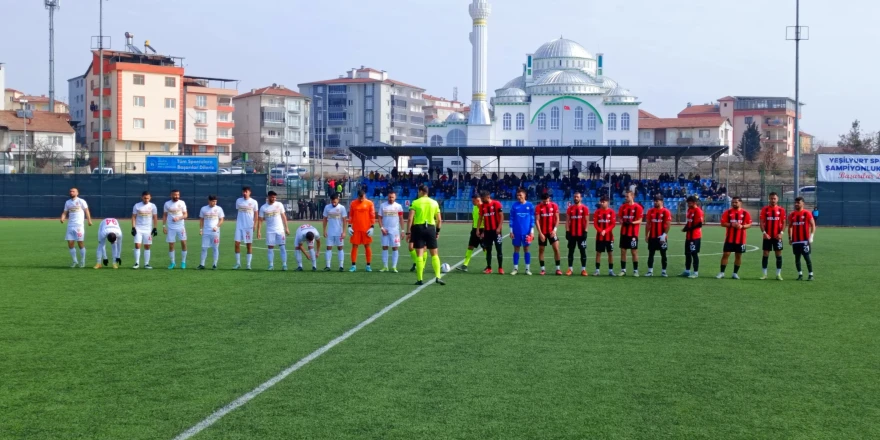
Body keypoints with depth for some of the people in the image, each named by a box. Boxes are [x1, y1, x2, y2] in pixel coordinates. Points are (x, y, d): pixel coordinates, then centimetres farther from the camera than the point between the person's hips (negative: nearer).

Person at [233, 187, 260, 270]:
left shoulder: (254, 202, 0)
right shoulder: (238, 201, 6)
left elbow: (256, 215, 3)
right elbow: (238, 212, 15)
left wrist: (255, 224, -8)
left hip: (249, 226, -2)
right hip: (239, 226, 2)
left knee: (249, 245, 2)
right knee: (237, 244, -3)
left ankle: (248, 264, 7)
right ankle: (238, 263, 7)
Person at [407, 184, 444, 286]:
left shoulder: (415, 203, -2)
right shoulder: (434, 203, 6)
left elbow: (410, 219, -9)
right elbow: (439, 220, 6)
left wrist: (408, 232, -6)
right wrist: (437, 231, 18)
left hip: (418, 228, -2)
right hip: (431, 228, 2)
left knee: (419, 254, 2)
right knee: (434, 254, 9)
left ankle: (420, 279, 2)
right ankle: (438, 277, -2)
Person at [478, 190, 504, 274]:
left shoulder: (496, 204, -8)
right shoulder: (482, 206, 7)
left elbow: (501, 216, -9)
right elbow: (481, 218, 12)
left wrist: (499, 228, -16)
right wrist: (478, 230, 5)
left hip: (496, 230, -5)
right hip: (487, 230, 5)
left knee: (498, 249, -1)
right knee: (488, 250, 7)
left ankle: (500, 268, 4)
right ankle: (489, 268, 12)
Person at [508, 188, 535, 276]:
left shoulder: (530, 205, 0)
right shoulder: (514, 205, 2)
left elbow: (532, 219, 2)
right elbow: (511, 219, 5)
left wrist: (532, 231, -3)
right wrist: (511, 231, 0)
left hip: (526, 231, -1)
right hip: (516, 231, 1)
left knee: (526, 248, 4)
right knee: (516, 249, 5)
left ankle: (528, 268, 9)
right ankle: (515, 268, 9)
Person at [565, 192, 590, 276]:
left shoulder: (585, 208, -1)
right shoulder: (570, 208, 6)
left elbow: (587, 221, -2)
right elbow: (567, 220, 6)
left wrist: (585, 231, -10)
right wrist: (567, 231, -3)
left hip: (581, 233, -2)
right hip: (572, 233, 2)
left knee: (583, 251, 1)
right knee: (571, 251, 5)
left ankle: (583, 269, 5)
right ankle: (570, 269, 10)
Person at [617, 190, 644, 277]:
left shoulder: (638, 207, -5)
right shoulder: (623, 206, 8)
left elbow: (639, 221, -6)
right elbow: (619, 218, 13)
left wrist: (632, 222, -22)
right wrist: (622, 221, -9)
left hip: (633, 233, -4)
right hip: (624, 232, 4)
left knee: (634, 252, 1)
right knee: (623, 251, 5)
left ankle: (635, 270, 7)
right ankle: (623, 270, 11)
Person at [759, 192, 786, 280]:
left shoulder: (781, 210, 3)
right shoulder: (764, 209, 2)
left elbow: (783, 223, 4)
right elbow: (761, 222, 0)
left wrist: (781, 233, -9)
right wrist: (764, 233, -12)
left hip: (777, 236, 0)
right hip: (767, 236, 0)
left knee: (779, 254, 2)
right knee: (765, 254, 1)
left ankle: (778, 274, 9)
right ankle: (764, 274, 7)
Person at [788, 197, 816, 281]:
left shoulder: (807, 213, -4)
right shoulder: (792, 215, 10)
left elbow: (813, 225, -4)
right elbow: (790, 226, 17)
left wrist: (811, 236, -11)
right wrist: (790, 238, 10)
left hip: (805, 240, -5)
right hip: (795, 241, 5)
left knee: (807, 257, -3)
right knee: (797, 258, 6)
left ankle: (810, 275, 3)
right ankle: (800, 274, 14)